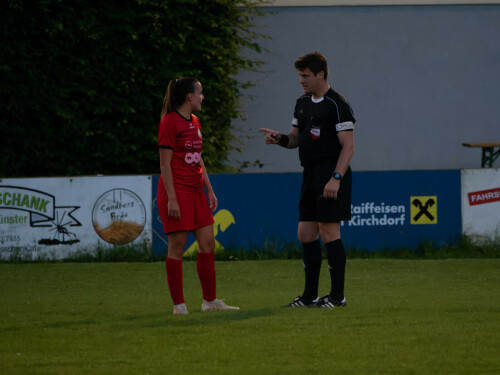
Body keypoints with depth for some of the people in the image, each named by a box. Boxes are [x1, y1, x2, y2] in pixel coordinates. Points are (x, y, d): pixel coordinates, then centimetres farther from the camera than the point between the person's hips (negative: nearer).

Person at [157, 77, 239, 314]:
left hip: (195, 191, 9)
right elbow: (165, 163, -13)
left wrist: (209, 190, 17)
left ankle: (209, 300, 14)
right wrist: (172, 198, -18)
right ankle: (179, 304, 1)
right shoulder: (170, 122, -10)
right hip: (176, 190, -8)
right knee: (177, 246, -5)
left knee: (208, 243, 6)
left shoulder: (195, 122, 16)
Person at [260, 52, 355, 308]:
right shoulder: (302, 103, 15)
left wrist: (336, 178, -22)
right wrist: (279, 138, -1)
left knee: (329, 232, -9)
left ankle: (337, 295, -3)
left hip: (331, 173, -9)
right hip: (310, 173, 9)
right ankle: (310, 296, 13)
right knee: (306, 233, 7)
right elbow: (295, 139, 22)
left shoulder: (337, 105, -11)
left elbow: (348, 145, -14)